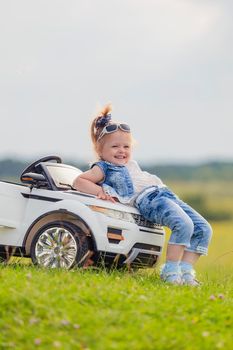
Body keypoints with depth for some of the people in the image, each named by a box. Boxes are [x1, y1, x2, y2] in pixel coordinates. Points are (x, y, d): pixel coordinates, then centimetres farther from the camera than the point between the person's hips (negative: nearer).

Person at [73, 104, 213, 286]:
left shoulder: (131, 164, 31)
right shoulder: (104, 168, 7)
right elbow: (79, 181, 0)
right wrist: (99, 190, -13)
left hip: (166, 193, 9)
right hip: (147, 200, -9)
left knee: (204, 229, -3)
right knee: (184, 225, -33)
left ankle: (186, 270, -3)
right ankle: (170, 270, -25)